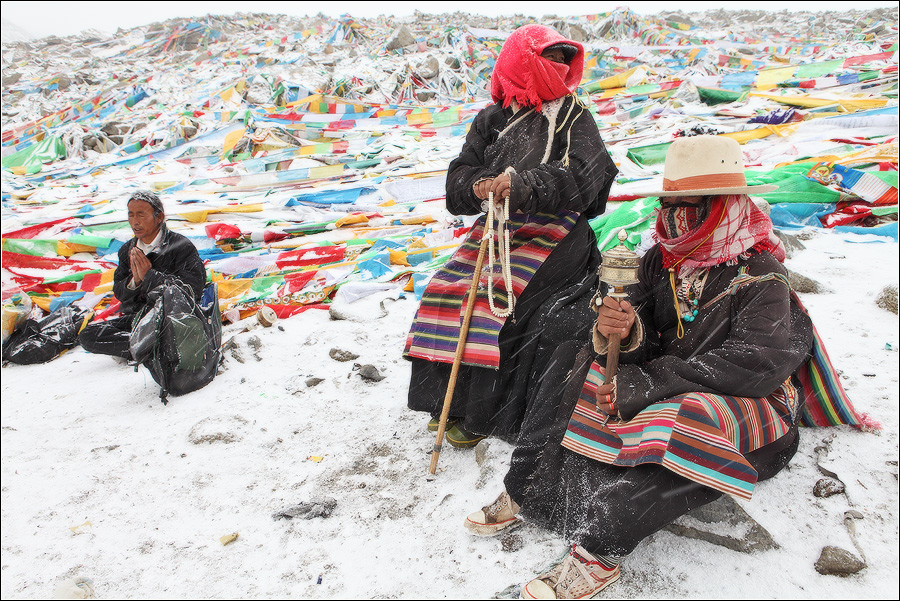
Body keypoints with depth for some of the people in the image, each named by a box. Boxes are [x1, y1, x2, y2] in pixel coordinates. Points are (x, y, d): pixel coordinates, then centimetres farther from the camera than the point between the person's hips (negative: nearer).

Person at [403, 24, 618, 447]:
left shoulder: (576, 118, 1)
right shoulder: (492, 119, 11)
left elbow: (580, 177, -16)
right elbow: (459, 176, 5)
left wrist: (522, 184, -30)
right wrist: (477, 187, -19)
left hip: (553, 230, -4)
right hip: (495, 226, 5)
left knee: (500, 297, -21)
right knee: (447, 290, -7)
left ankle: (484, 415, -9)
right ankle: (451, 399, 8)